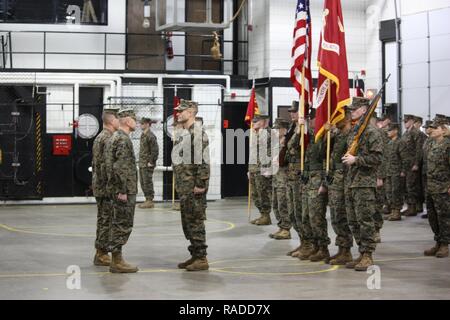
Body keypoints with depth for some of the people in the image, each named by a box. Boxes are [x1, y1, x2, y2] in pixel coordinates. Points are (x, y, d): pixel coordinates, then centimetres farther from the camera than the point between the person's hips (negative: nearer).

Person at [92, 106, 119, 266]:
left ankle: (100, 253, 18)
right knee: (107, 221, -5)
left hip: (99, 186, 10)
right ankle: (102, 254, -2)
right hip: (107, 187, -10)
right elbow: (108, 165, -23)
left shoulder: (99, 137, 15)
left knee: (103, 220, 14)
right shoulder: (108, 139, -17)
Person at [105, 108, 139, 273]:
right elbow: (120, 168, -23)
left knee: (119, 224, 14)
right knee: (123, 225, -6)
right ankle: (117, 261, -4)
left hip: (119, 190, 10)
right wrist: (122, 191, -21)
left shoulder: (114, 137, 16)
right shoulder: (123, 139, -16)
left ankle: (116, 259, 18)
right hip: (124, 191, -10)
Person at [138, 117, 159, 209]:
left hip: (148, 164, -9)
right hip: (142, 163, 9)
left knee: (147, 182, -5)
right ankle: (147, 200, 20)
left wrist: (151, 162, -16)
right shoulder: (143, 135, 13)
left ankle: (150, 201, 2)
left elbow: (155, 151, -17)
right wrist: (140, 161, 16)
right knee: (143, 183, 12)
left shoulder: (151, 136, -15)